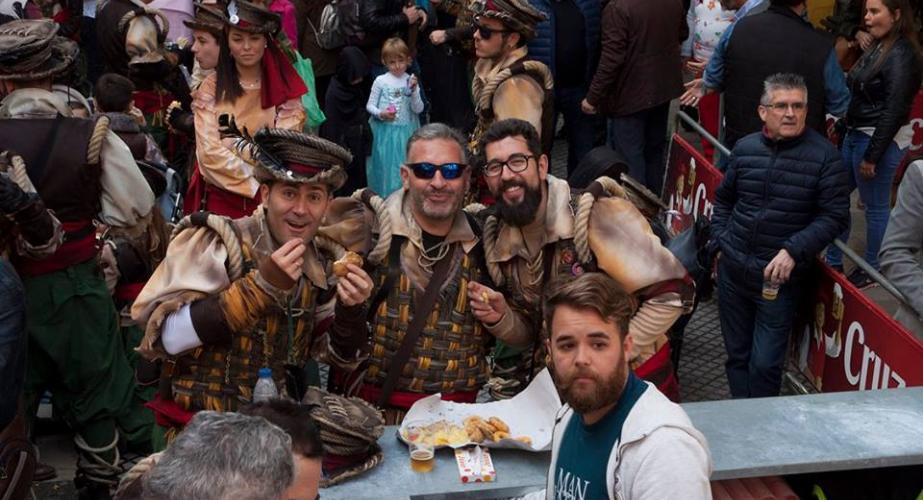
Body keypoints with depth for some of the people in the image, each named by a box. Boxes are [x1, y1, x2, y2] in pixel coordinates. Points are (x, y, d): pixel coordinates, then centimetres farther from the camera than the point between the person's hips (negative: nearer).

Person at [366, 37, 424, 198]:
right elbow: (370, 105, 3)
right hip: (384, 132, -1)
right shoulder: (381, 81, -2)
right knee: (385, 164, 2)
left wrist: (414, 91, -17)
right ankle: (382, 196, 14)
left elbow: (418, 109, -3)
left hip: (405, 132, 1)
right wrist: (381, 114, -16)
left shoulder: (411, 81, 2)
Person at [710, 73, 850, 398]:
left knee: (765, 364, -4)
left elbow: (835, 216, -10)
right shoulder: (745, 148, 3)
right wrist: (720, 242, 8)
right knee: (737, 355, 16)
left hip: (779, 278, -4)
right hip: (732, 270, 4)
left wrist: (793, 251, -21)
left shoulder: (824, 156, -10)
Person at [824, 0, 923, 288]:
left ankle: (872, 270, 19)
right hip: (856, 134, 10)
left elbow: (894, 112, -21)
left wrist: (872, 155, -20)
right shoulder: (878, 47, 10)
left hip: (880, 140, -10)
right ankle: (833, 261, 27)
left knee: (876, 206, 4)